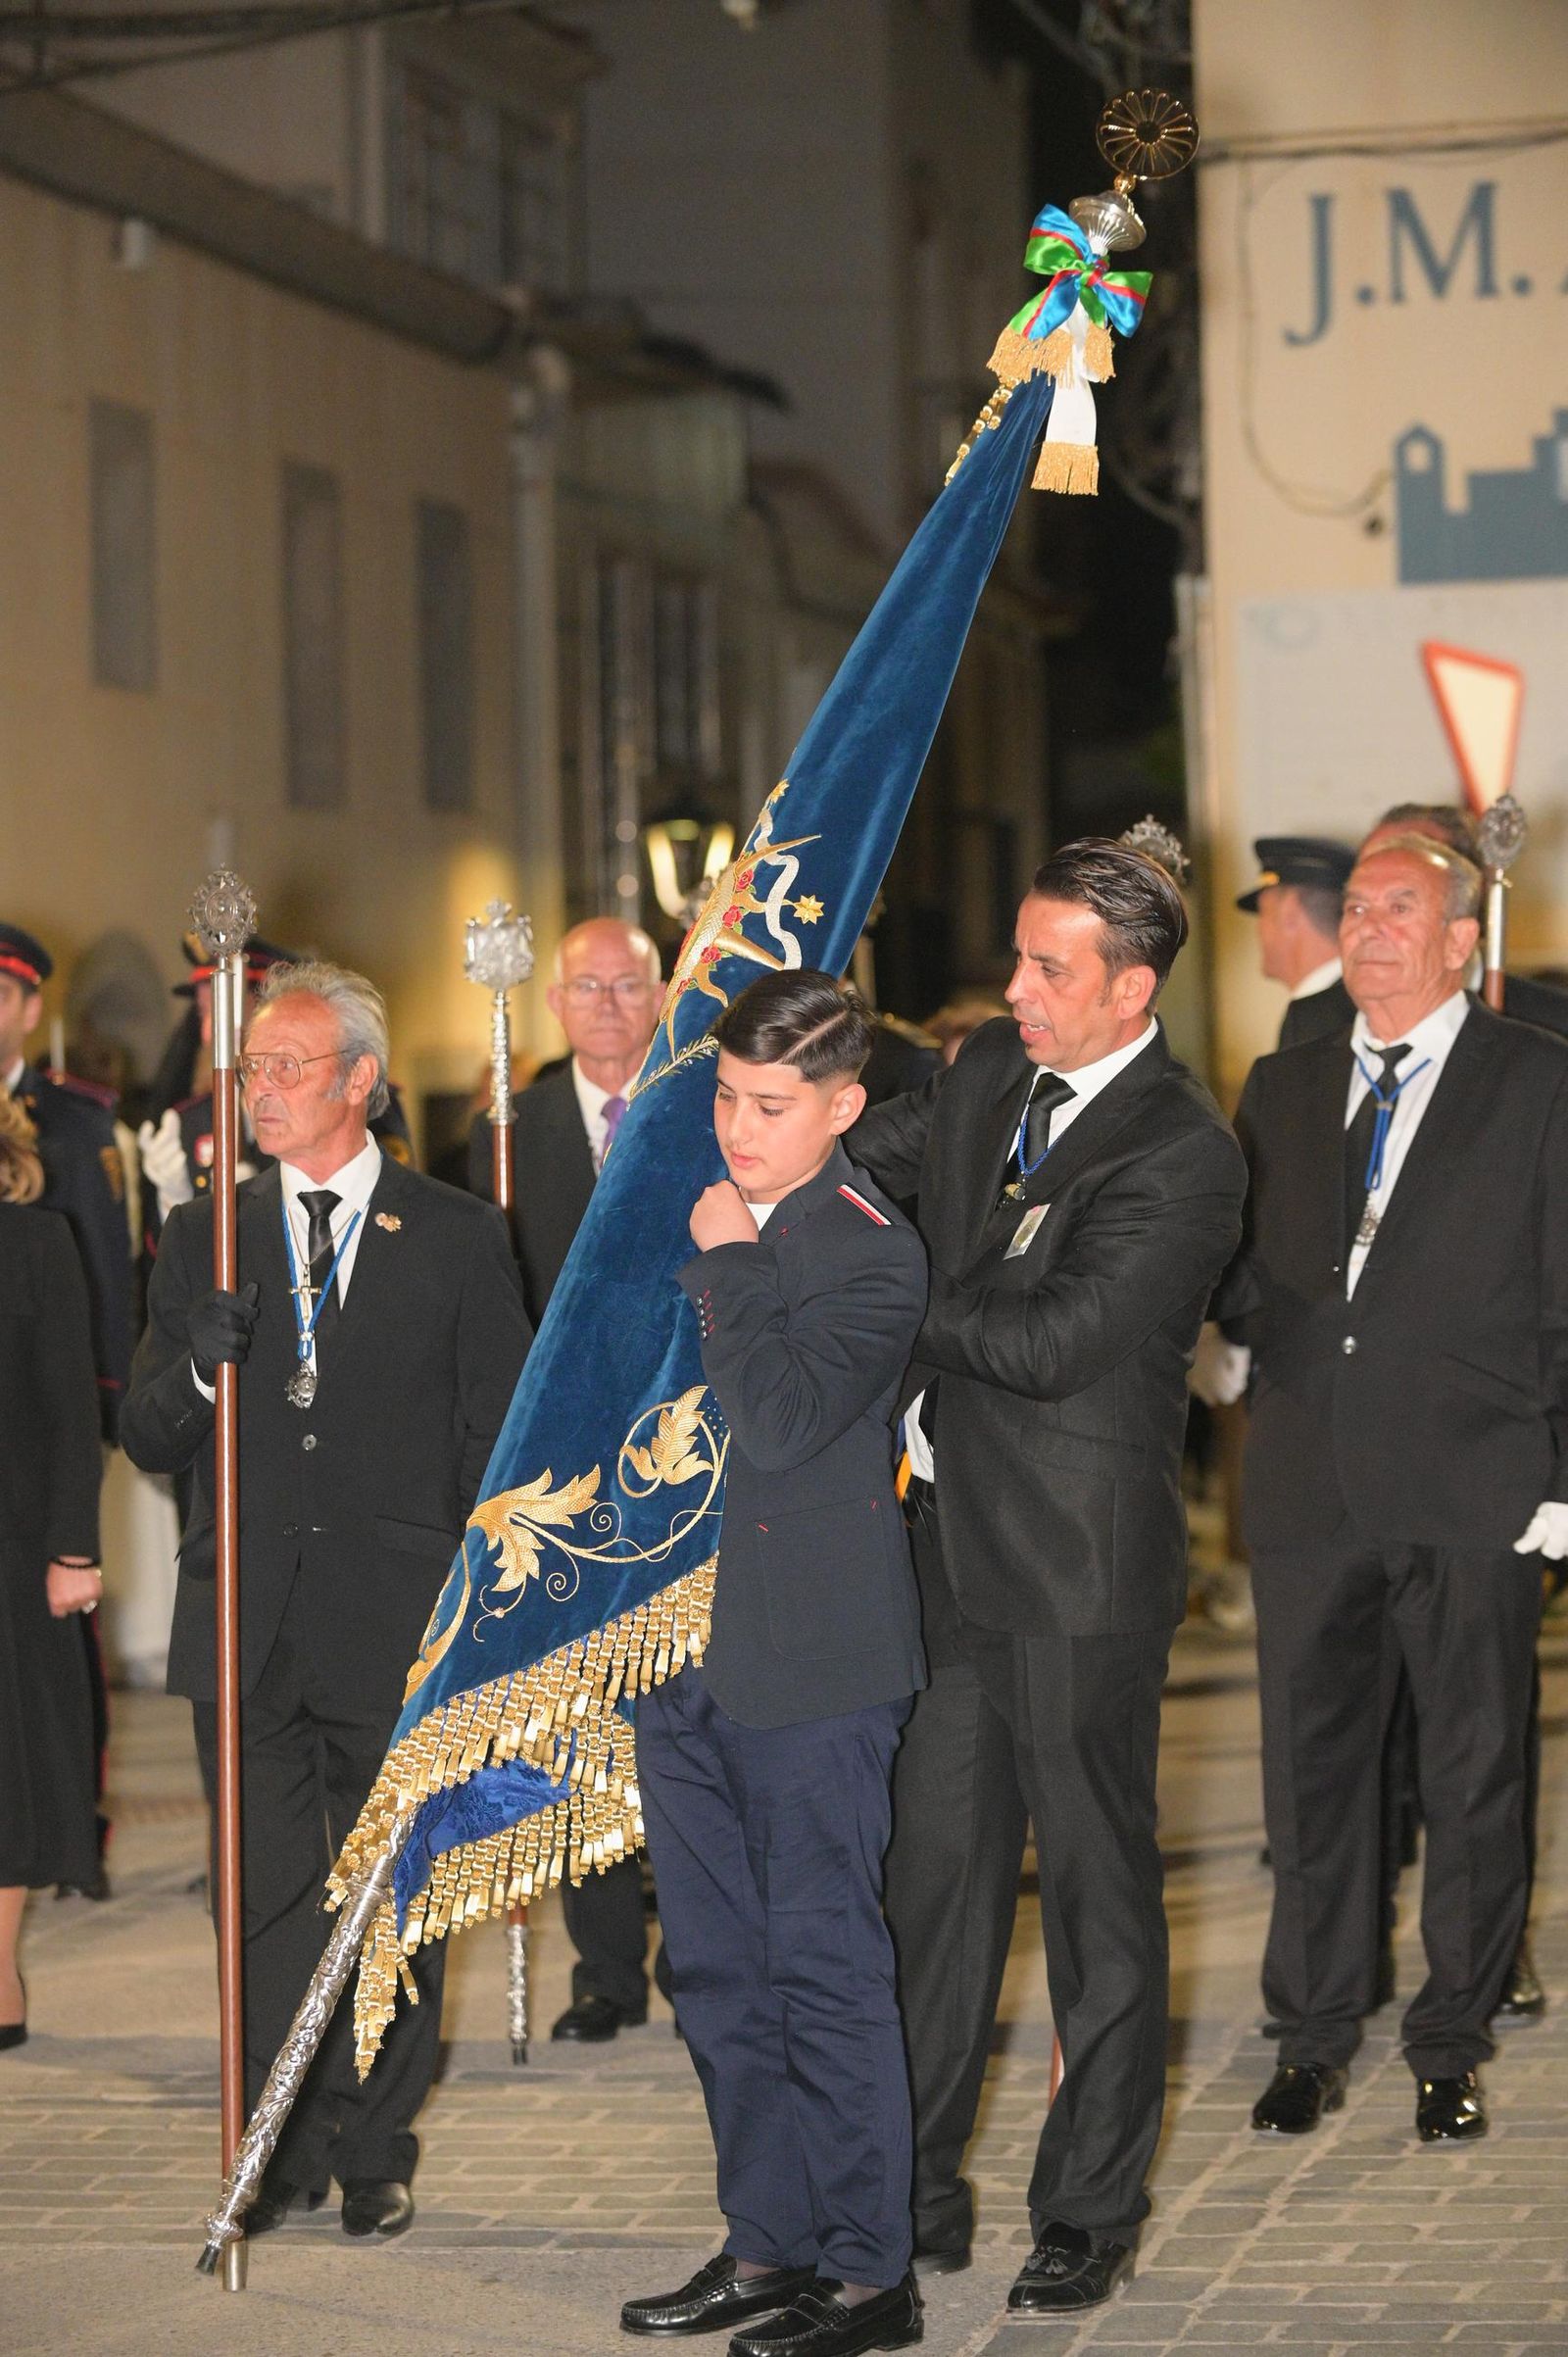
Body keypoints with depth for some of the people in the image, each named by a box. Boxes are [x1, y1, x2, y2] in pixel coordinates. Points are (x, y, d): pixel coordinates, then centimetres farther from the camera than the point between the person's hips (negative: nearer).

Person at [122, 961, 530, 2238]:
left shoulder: (456, 1237, 3)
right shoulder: (208, 1237, 10)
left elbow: (500, 1435, 4)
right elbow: (147, 1439, 8)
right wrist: (198, 1366, -14)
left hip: (400, 1624, -2)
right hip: (250, 1627, 2)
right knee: (270, 1900, 1)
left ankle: (375, 2148, 18)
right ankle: (285, 2149, 13)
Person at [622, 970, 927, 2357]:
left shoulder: (873, 1253, -11)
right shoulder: (690, 1217, 11)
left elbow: (781, 1420, -25)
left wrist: (727, 1266, -15)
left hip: (812, 1665, -8)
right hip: (681, 1645, 8)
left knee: (825, 1960, -3)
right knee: (718, 1965, 12)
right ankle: (769, 2244, 22)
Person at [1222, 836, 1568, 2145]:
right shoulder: (1282, 1091, 14)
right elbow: (1235, 1265, 21)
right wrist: (1269, 1342, -1)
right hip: (1311, 1492, 4)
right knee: (1312, 1768, 9)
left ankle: (1452, 2046, 16)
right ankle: (1315, 2037, 21)